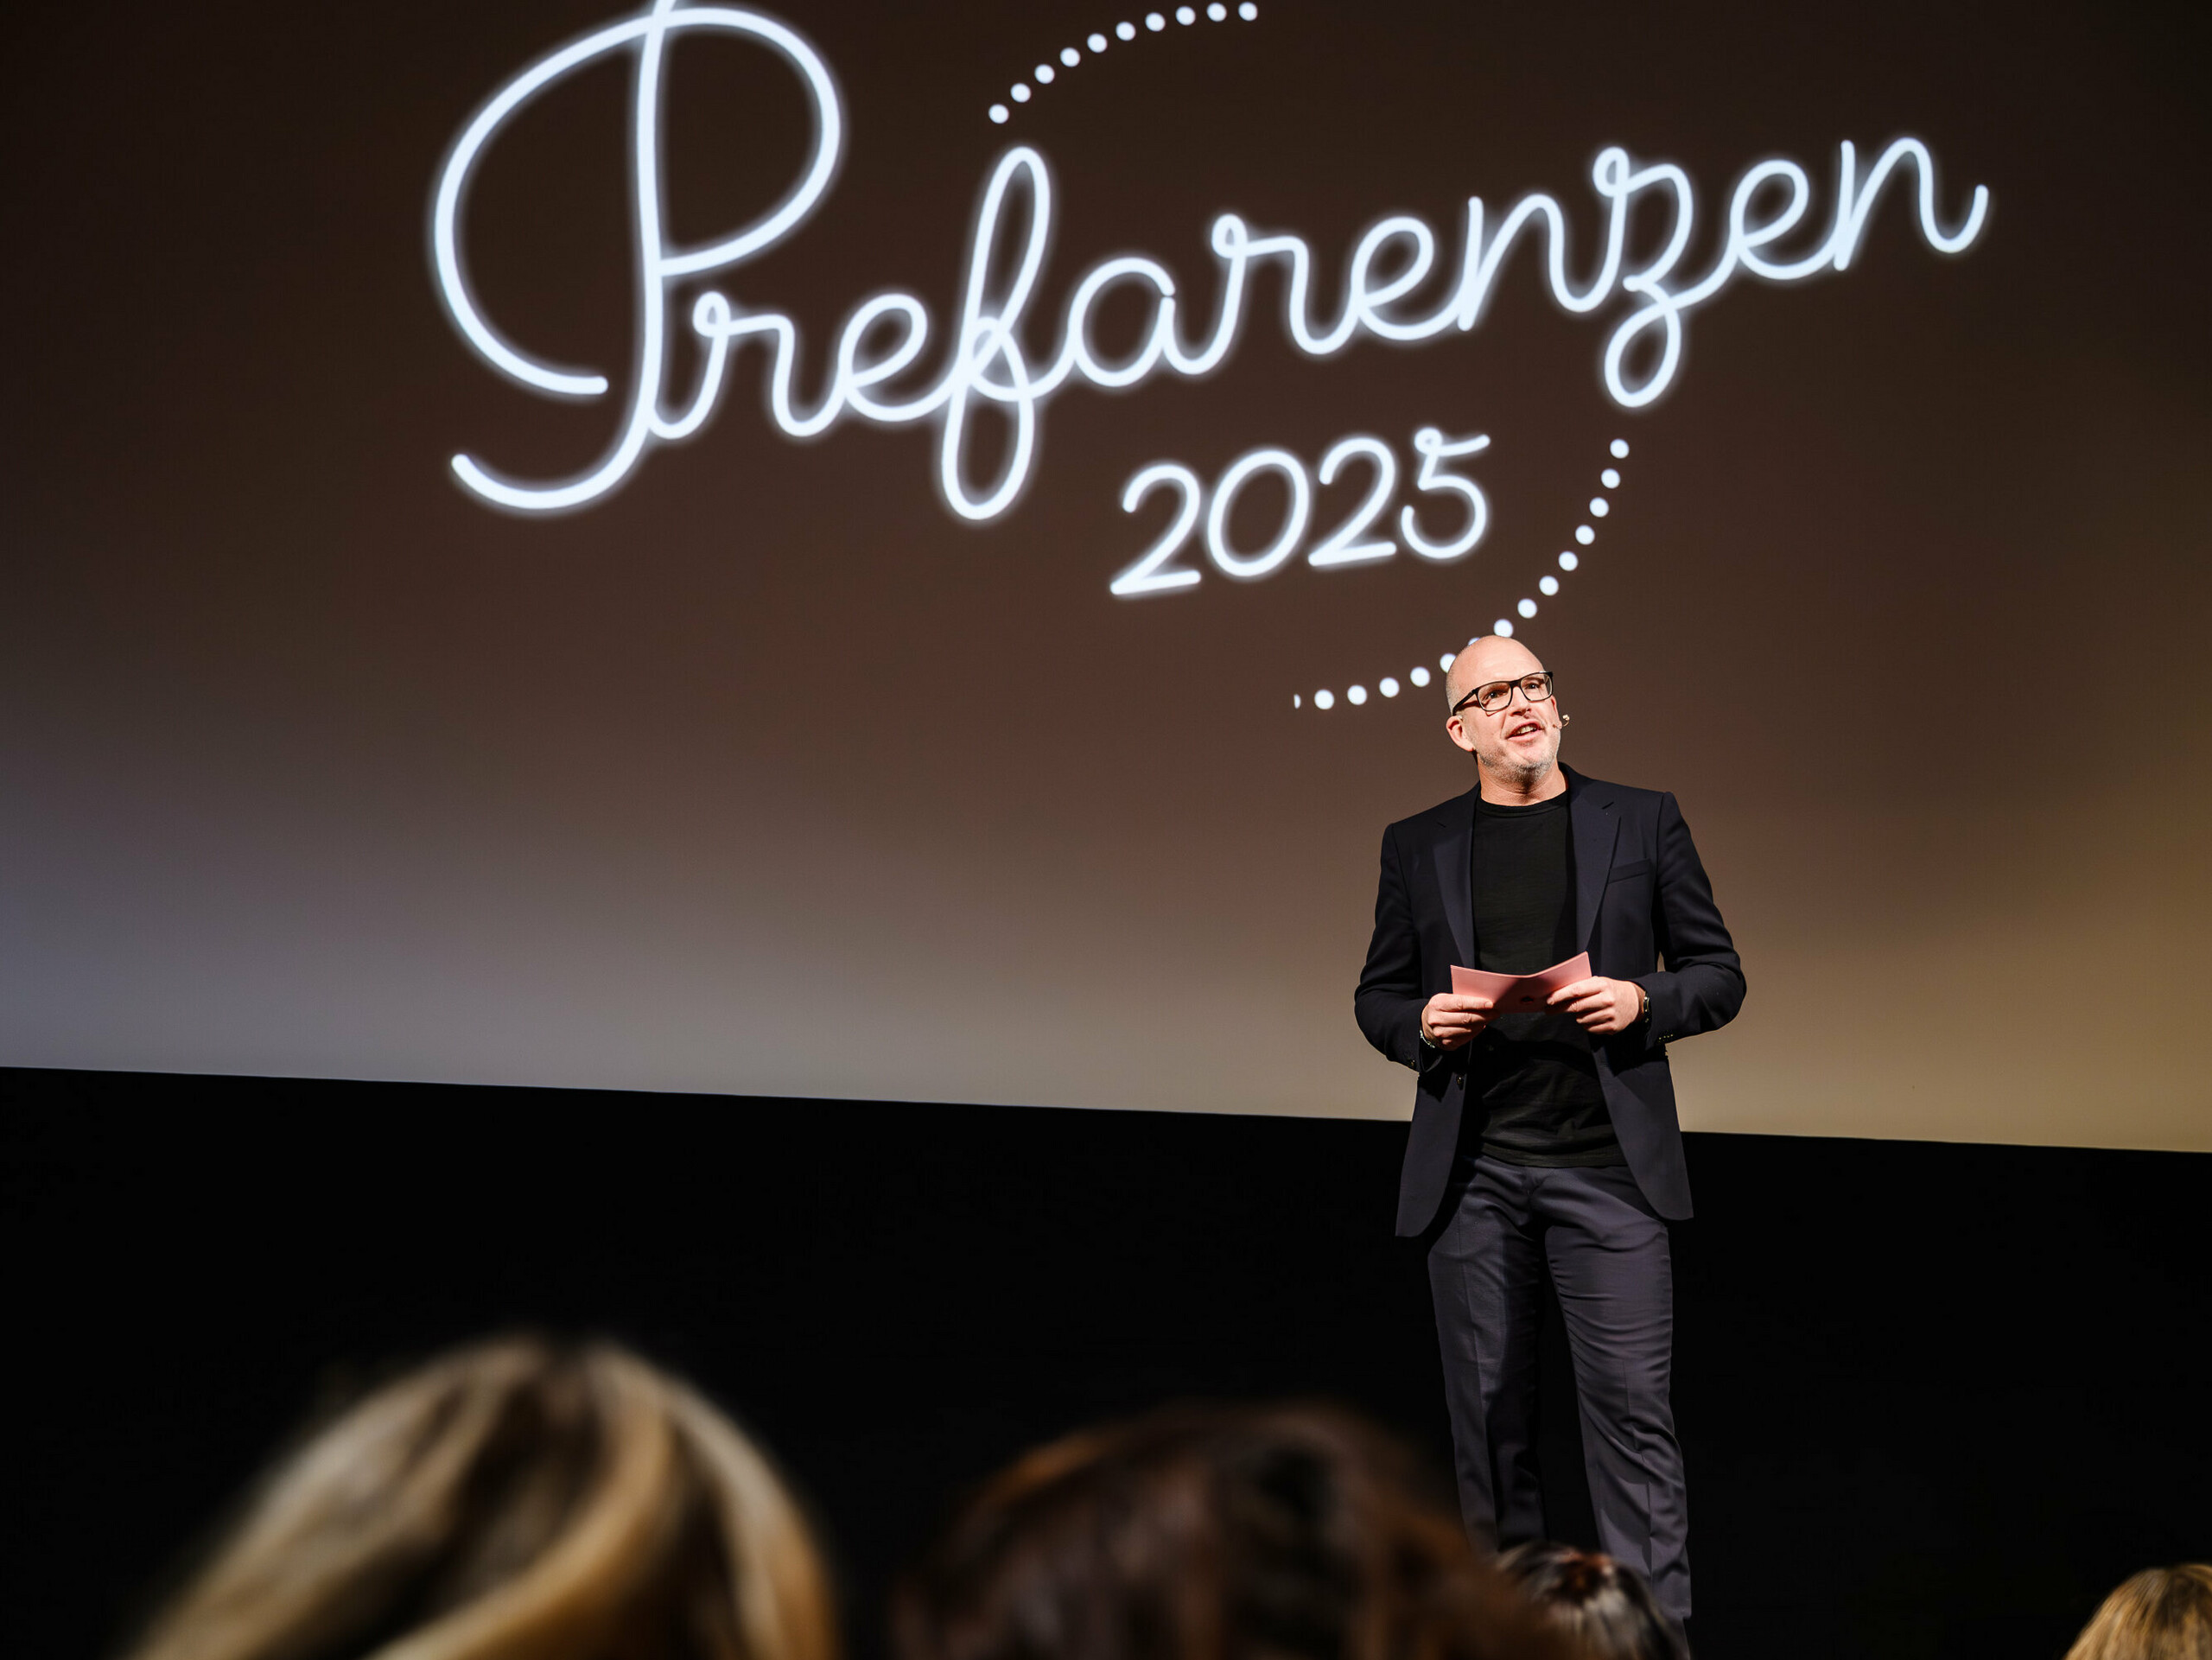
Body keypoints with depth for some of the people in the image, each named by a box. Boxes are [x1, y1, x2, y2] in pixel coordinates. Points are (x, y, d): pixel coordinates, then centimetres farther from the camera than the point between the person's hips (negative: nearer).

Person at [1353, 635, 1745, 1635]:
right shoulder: (1416, 846, 11)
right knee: (1488, 1410, 7)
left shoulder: (1644, 821, 7)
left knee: (1631, 1403, -5)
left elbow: (1719, 974, 9)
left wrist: (1643, 1002, -11)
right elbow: (1376, 996, 15)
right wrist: (1423, 1024, -7)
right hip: (1472, 1167, 2)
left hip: (1608, 1161, -1)